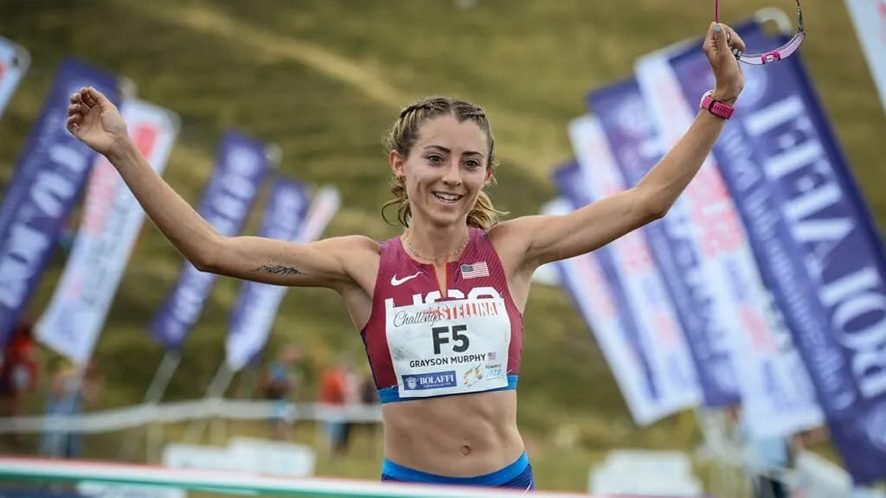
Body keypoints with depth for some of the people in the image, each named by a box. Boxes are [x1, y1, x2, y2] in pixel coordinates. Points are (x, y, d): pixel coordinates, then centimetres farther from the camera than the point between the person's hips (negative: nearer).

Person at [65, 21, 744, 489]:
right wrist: (123, 153, -14)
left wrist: (721, 101, -7)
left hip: (508, 479, 1)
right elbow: (211, 250, -9)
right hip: (409, 481, -1)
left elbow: (645, 200, -2)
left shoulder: (512, 248, -3)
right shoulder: (364, 265, -6)